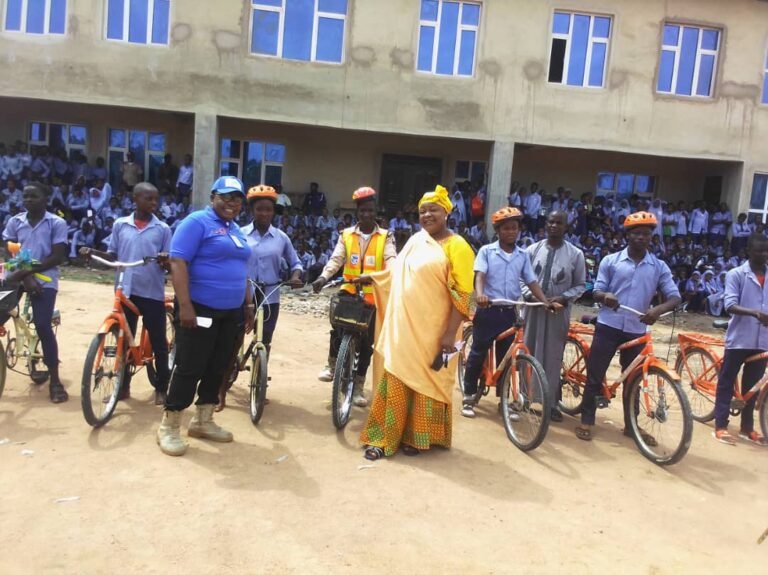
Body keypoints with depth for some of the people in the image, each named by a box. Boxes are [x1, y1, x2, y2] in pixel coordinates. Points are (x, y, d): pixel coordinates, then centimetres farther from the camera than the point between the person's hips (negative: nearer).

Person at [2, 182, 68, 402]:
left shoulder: (57, 223, -4)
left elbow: (57, 257, -9)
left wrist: (27, 271, -18)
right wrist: (25, 277, -12)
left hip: (44, 279, -4)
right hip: (18, 277, 4)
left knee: (43, 326, -13)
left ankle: (55, 381, -4)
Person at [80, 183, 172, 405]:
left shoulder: (163, 229, 0)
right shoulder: (120, 225, 5)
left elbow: (169, 265, 0)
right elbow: (112, 256, 11)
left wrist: (164, 260, -23)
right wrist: (92, 252, -6)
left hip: (153, 293, -2)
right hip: (126, 291, 2)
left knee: (158, 342, 4)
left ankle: (161, 388, 17)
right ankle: (123, 385, 24)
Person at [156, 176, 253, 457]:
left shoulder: (236, 230, 17)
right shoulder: (197, 222, -9)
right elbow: (178, 263, -17)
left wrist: (248, 305, 19)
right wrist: (185, 305, -24)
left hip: (231, 312, 8)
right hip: (200, 309, -8)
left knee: (217, 369, 13)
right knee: (189, 368, -2)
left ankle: (202, 421, 27)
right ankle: (169, 426, 11)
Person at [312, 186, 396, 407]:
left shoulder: (386, 237, 2)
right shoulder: (346, 235, 6)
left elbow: (391, 260, -12)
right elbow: (336, 259, -5)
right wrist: (323, 277, -25)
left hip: (373, 296, 0)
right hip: (349, 292, 0)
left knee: (366, 342, 6)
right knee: (338, 325, -25)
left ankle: (358, 385, 19)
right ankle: (332, 364, 0)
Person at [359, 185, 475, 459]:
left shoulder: (457, 246, -9)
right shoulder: (416, 240, 11)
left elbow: (462, 295, -13)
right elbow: (398, 271, 27)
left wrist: (450, 333, -18)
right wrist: (368, 278, 27)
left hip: (432, 331, -5)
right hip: (402, 328, 6)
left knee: (425, 384, 7)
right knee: (395, 382, 7)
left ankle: (417, 438, 23)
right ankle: (383, 438, 17)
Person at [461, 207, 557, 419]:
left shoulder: (523, 256, 8)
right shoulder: (486, 251, -2)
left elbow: (532, 282, 6)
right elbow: (480, 275, -14)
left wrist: (547, 302, -8)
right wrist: (480, 294, -35)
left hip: (509, 312, 3)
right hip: (488, 310, -3)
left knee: (505, 356, 10)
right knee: (478, 353, 3)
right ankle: (469, 397, 15)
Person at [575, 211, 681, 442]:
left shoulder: (659, 267, 4)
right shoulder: (610, 261, 0)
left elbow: (674, 296, -2)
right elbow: (596, 292, 1)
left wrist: (659, 309, -23)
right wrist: (605, 296, -24)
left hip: (636, 330, 2)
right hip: (608, 326, -2)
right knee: (595, 374, 1)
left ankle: (631, 424, 26)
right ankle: (587, 420, 13)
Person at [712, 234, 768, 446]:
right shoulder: (736, 274, -6)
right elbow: (730, 305, -15)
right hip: (739, 338, -5)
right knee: (726, 382, 3)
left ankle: (747, 427, 24)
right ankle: (720, 426, 9)